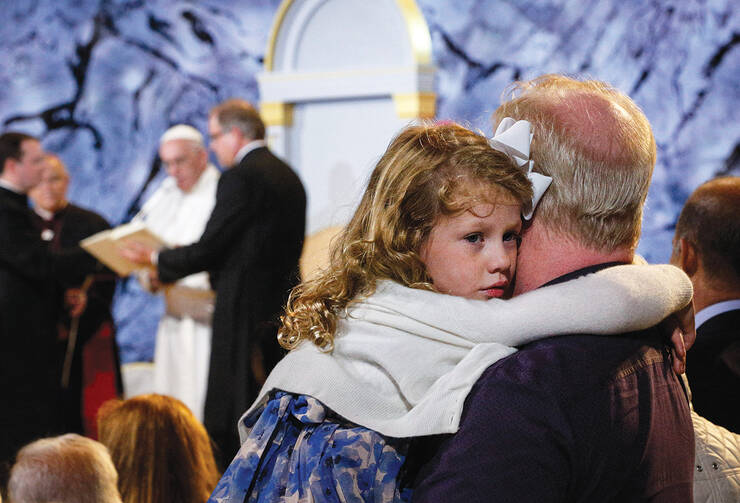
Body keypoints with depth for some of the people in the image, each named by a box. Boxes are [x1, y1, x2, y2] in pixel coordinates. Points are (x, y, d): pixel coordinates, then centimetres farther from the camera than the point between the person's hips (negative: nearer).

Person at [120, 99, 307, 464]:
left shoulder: (240, 177, -12)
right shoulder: (289, 176, 15)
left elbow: (208, 249, -14)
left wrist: (155, 259, 2)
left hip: (246, 313, -9)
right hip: (283, 308, 9)